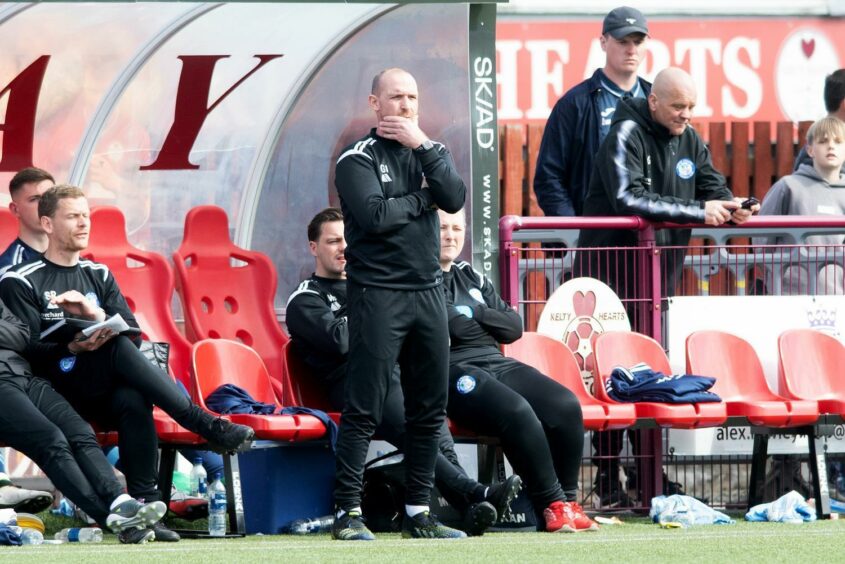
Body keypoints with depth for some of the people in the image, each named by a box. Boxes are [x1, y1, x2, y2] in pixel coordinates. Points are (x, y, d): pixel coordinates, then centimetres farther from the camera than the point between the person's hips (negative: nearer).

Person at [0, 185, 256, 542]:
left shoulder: (98, 275, 21)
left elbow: (133, 334, 8)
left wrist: (97, 316, -13)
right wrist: (72, 348, -25)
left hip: (105, 394, 4)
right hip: (56, 393, -4)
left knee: (133, 400, -35)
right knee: (118, 348, -33)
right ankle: (206, 426, -35)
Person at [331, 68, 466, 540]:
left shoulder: (432, 153, 13)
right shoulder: (358, 159, -3)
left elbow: (455, 199, -5)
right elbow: (375, 216, -18)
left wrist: (423, 146, -10)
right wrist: (422, 198, -5)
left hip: (428, 291, 6)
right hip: (377, 293, -6)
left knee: (430, 409, 7)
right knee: (364, 410, -7)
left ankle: (418, 513, 13)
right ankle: (349, 513, -6)